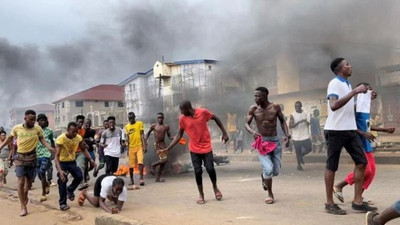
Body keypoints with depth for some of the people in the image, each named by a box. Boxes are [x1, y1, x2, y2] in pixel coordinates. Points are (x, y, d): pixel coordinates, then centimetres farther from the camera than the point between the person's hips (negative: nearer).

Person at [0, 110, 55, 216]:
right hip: (20, 157, -1)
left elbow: (42, 139, -7)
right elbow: (10, 138, 9)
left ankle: (25, 195, 46)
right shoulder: (16, 128, -6)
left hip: (32, 157, 1)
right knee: (21, 182, -8)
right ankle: (23, 207, -2)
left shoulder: (38, 128, -8)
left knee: (29, 181, 14)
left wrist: (49, 147, -25)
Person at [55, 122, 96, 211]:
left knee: (79, 176, -11)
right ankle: (62, 203, 5)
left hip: (72, 161, 4)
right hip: (62, 162, -4)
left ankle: (69, 190, 19)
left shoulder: (79, 138, -13)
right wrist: (60, 170, -39)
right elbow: (57, 156, -29)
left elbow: (83, 150, 5)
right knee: (62, 181, -9)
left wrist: (91, 160, -8)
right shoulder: (61, 139, -27)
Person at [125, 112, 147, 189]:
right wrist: (127, 149, 9)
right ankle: (132, 180, 18)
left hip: (139, 146, -3)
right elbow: (127, 138, 12)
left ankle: (141, 179, -15)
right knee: (131, 165, 6)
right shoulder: (127, 126, 8)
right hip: (131, 147, 3)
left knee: (140, 162, -16)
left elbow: (142, 135, -3)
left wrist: (144, 146, -10)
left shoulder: (139, 123, 0)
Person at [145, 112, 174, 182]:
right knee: (164, 159, -16)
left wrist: (174, 138, -15)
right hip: (157, 144, -4)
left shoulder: (166, 126, 4)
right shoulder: (154, 126, -3)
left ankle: (158, 177, 16)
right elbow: (148, 133, 12)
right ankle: (153, 165, 13)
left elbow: (169, 136, 5)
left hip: (163, 144, 5)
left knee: (163, 161, 5)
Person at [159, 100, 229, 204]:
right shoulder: (182, 118, -7)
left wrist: (224, 133, 0)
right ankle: (201, 194, 17)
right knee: (197, 171, -2)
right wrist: (168, 149, -4)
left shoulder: (203, 112, -13)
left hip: (206, 147, -1)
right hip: (194, 149, 2)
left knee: (210, 168, -7)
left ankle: (215, 187, 22)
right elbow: (179, 135, 1)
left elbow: (216, 119, 2)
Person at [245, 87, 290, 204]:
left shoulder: (275, 107, -6)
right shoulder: (253, 109, -7)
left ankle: (264, 176, 43)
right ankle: (270, 194, 4)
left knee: (276, 171, 6)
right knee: (269, 169, -18)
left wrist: (287, 136, -7)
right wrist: (252, 132, -23)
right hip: (262, 142, -2)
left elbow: (282, 121, 5)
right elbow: (247, 124, -1)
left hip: (275, 141, 2)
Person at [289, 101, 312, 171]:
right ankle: (299, 165, 24)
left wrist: (307, 122, -1)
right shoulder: (292, 115, -6)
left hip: (305, 136, 4)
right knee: (298, 152, 5)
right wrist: (299, 122, -26)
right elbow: (290, 126, -16)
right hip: (296, 137, -4)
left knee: (309, 149, 3)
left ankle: (301, 155, 32)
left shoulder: (305, 114, 8)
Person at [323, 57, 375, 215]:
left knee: (361, 162, 4)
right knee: (332, 166, -1)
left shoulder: (347, 84, 17)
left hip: (350, 129, 9)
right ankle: (329, 203, 8)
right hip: (335, 130, -9)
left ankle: (357, 201, 10)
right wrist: (354, 91, -28)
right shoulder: (334, 83, -11)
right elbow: (334, 106, -28)